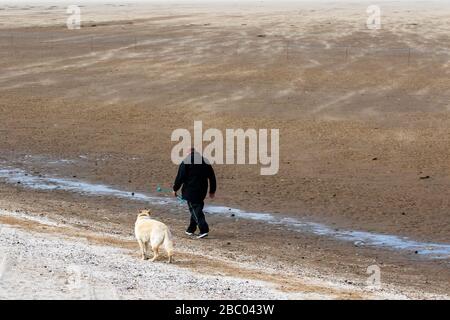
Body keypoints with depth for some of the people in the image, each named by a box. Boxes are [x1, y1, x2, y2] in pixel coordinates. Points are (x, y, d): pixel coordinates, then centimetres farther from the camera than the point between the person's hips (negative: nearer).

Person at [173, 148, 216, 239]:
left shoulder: (185, 162, -9)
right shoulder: (205, 161, 7)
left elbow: (180, 177, -10)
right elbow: (212, 177, 12)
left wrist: (175, 189, 2)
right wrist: (212, 191, 21)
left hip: (190, 191, -6)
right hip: (202, 192, 6)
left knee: (195, 210, -5)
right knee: (197, 209, 18)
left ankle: (204, 229, -19)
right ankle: (191, 229, 27)